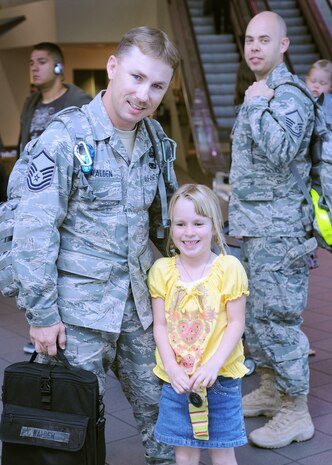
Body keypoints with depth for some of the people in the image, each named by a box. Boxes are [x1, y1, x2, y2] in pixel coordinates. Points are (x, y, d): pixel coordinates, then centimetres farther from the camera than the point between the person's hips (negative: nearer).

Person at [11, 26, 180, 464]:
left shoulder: (155, 144, 6)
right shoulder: (63, 140, -14)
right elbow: (32, 233, -15)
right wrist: (41, 314, -14)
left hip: (138, 304, 6)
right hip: (79, 310, -6)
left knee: (158, 403, 15)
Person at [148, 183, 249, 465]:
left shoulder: (229, 268, -9)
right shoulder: (162, 270, -2)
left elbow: (236, 323, -8)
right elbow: (160, 326, -1)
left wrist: (214, 365, -19)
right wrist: (172, 368, -12)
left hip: (221, 377, -2)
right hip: (176, 378, 2)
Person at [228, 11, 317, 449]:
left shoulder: (290, 96, -14)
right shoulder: (259, 94, 16)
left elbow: (283, 151, -32)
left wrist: (258, 105, -22)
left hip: (277, 231, -10)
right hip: (251, 228, 10)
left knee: (275, 318, -4)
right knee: (255, 314, 17)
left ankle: (295, 413, 8)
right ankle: (269, 390, 32)